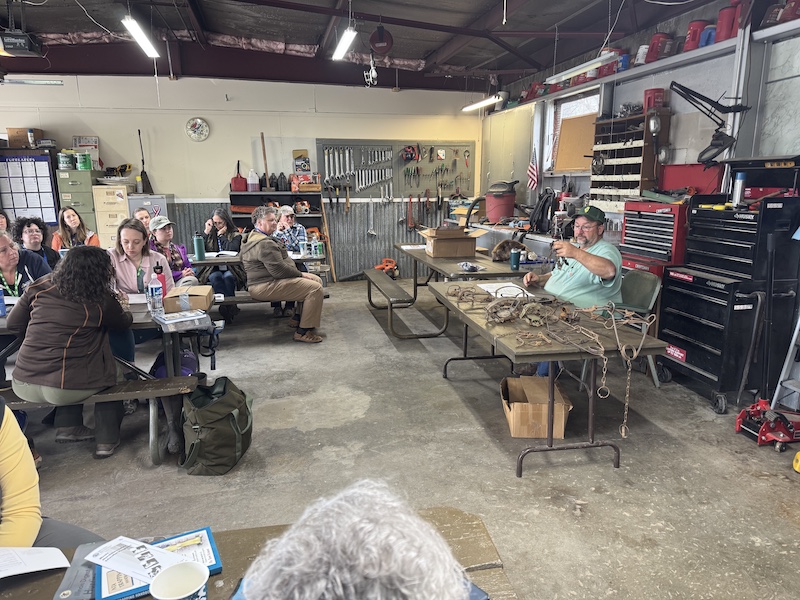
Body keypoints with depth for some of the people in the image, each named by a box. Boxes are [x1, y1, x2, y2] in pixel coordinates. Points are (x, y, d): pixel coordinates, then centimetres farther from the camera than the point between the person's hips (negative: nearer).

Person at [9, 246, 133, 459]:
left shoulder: (40, 287, 3)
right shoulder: (101, 300, -7)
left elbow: (14, 324, 14)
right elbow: (125, 322, 12)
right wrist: (114, 305, 32)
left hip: (23, 384, 4)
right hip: (63, 388, -4)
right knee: (110, 373, 25)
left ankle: (68, 427, 29)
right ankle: (107, 439, 25)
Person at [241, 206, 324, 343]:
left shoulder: (253, 237, 19)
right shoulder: (264, 243, -20)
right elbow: (279, 269, -24)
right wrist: (301, 274, -10)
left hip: (267, 280, 12)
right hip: (265, 287, -12)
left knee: (317, 280, 12)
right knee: (315, 288, -21)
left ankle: (297, 318, 18)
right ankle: (303, 332, -16)